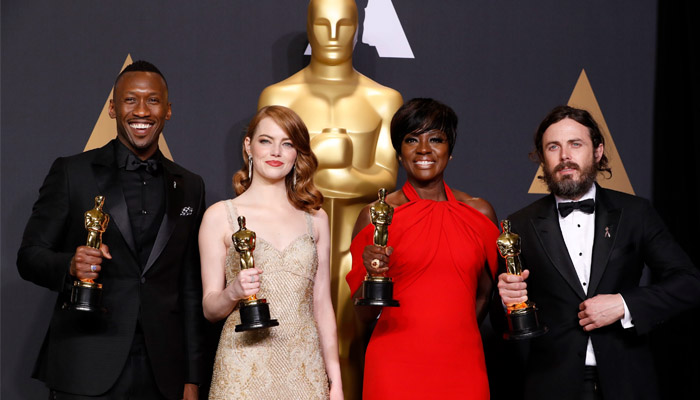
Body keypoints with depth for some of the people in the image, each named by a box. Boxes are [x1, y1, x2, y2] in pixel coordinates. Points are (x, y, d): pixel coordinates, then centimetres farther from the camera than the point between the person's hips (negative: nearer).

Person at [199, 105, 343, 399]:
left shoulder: (315, 219, 7)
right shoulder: (220, 216, -1)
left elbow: (322, 306, 9)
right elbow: (210, 309, 1)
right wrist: (233, 292, -19)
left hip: (305, 370, 2)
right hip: (243, 371, -2)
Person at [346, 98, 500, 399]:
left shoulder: (480, 213, 5)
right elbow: (364, 314, 1)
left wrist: (453, 337, 8)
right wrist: (372, 274, -16)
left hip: (462, 366, 2)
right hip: (395, 366, -2)